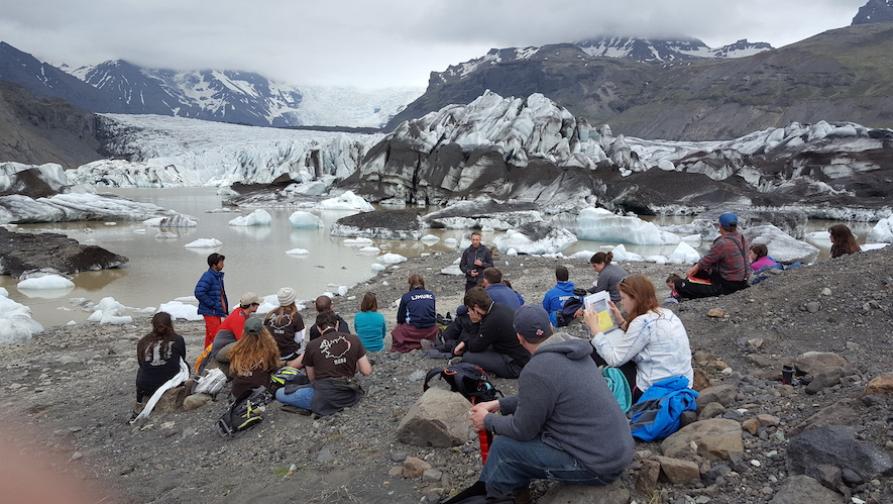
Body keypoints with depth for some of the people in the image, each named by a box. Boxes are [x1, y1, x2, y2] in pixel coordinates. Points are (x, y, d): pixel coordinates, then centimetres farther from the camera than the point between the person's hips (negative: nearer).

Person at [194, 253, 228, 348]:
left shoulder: (218, 276, 14)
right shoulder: (207, 277, -15)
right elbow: (199, 293, -24)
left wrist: (224, 310, 15)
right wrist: (213, 305, -19)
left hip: (217, 312, 9)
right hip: (211, 312, -9)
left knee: (210, 336, 16)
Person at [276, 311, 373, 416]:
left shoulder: (312, 345, -6)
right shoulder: (354, 339, -2)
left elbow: (312, 378, 5)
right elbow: (367, 371, 1)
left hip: (325, 398, -4)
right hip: (351, 397, 4)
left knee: (279, 394, 11)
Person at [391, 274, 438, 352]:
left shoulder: (406, 297, 1)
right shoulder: (431, 294, 9)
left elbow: (400, 317, 10)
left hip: (414, 330, -4)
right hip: (431, 330, 4)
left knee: (396, 332, 19)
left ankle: (413, 345, 0)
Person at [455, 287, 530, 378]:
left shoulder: (493, 320, -26)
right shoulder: (500, 308, 3)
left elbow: (475, 347, -13)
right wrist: (464, 343, 7)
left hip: (516, 366, -10)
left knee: (468, 357, -15)